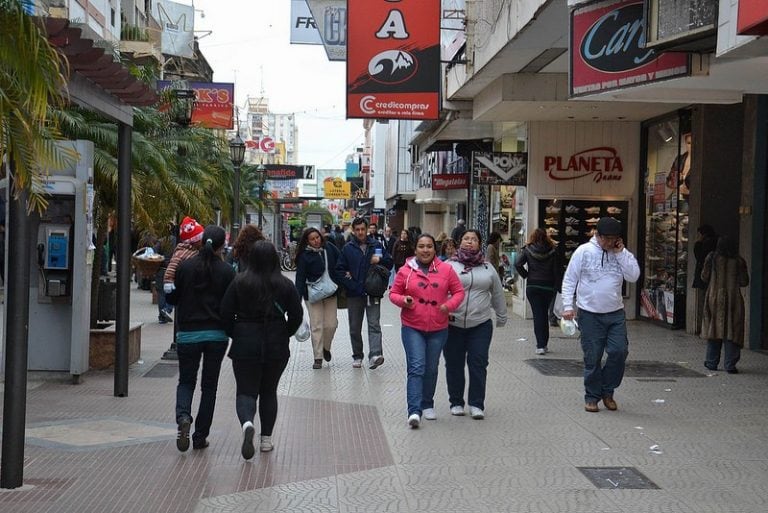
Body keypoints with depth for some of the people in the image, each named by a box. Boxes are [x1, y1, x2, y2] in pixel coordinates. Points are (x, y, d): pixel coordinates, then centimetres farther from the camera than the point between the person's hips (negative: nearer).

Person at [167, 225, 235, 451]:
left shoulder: (185, 267, -4)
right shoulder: (226, 271, -6)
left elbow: (172, 298, 3)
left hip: (188, 333, 0)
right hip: (217, 334, 0)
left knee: (186, 381, 14)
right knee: (209, 385, 11)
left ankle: (183, 417, -16)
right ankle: (200, 436, 12)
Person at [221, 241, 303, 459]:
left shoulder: (239, 282, -6)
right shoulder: (285, 285, -4)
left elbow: (226, 313, -6)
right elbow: (297, 315, -2)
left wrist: (235, 334, 9)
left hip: (245, 345, -1)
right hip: (277, 347, 1)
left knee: (246, 391, 4)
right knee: (269, 391, 16)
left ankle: (247, 423, -25)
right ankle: (266, 438, 17)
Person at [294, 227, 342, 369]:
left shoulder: (329, 248, 0)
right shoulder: (304, 256, -9)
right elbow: (300, 277, -9)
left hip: (330, 292, 3)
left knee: (331, 324, 1)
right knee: (316, 326, -2)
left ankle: (326, 347, 30)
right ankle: (318, 358, 6)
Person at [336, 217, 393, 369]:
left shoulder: (376, 246, 5)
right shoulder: (348, 248, 4)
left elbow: (389, 263, 11)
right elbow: (339, 269, 2)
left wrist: (379, 260, -10)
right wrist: (350, 285, -9)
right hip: (354, 294, 1)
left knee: (374, 325, -12)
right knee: (355, 328, 9)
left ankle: (375, 355, -23)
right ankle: (357, 356, 21)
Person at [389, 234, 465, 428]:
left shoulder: (446, 269, 1)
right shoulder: (405, 271, -1)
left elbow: (459, 291, 6)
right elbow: (394, 293, 6)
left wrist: (449, 305, -13)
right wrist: (403, 300, -16)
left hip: (438, 328, 2)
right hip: (412, 327, -2)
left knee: (431, 369, 14)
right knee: (416, 367, -13)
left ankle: (427, 405, 31)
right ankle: (414, 411, -17)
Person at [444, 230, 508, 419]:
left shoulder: (488, 268, 10)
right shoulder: (450, 266, 2)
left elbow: (498, 294, 19)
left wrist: (502, 317, 23)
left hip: (481, 325, 1)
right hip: (453, 324, -1)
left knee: (478, 364, -2)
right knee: (454, 364, 6)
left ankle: (477, 404, 6)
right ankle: (456, 402, 19)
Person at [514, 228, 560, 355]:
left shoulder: (528, 250, -2)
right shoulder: (552, 251, -2)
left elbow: (517, 264, -12)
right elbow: (557, 270, -4)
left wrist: (526, 275, 1)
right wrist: (556, 286, 3)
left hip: (532, 286, -1)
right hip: (548, 286, 1)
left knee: (537, 315, 1)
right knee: (545, 314, 14)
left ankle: (540, 345, -7)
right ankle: (544, 344, 17)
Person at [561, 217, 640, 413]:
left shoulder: (622, 253, 5)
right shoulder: (584, 251, -4)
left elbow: (633, 277, -7)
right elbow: (569, 280, -2)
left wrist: (621, 253, -10)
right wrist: (568, 305, -8)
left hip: (615, 314, 3)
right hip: (590, 314, -2)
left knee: (619, 351, -6)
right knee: (592, 358, 3)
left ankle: (607, 391, 15)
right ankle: (592, 396, 17)